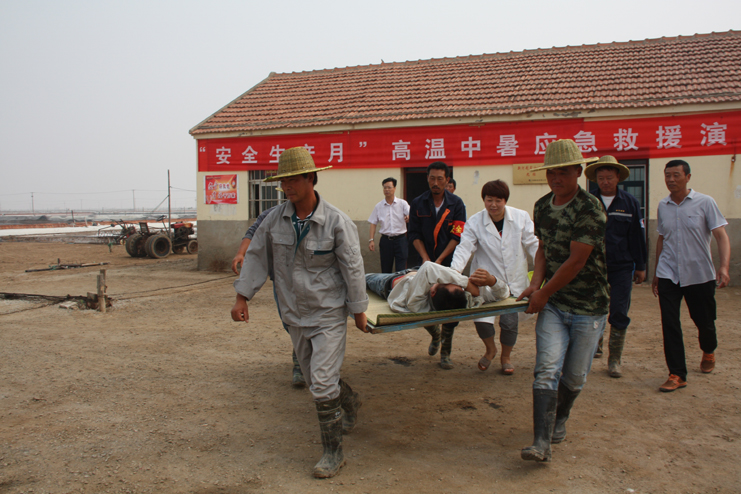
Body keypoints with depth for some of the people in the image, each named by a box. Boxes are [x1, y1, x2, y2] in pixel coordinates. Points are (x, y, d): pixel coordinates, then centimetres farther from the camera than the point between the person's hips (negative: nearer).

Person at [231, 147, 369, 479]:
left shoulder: (336, 221, -15)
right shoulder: (276, 219, -3)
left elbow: (352, 267, -9)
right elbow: (256, 256, 7)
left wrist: (358, 311, -5)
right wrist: (242, 297, 4)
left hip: (328, 314, -5)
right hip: (295, 314, 5)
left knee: (322, 384, -9)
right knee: (316, 379, 18)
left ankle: (333, 452, 9)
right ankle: (350, 403, 49)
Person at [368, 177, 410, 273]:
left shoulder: (402, 203, 2)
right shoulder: (378, 206, 7)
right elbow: (373, 223, 9)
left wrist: (409, 217, -37)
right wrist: (371, 240, -1)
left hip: (400, 239, -2)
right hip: (386, 239, 2)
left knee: (401, 270, -2)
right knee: (385, 270, 8)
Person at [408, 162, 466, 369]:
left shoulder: (456, 204, -2)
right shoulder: (417, 204, 3)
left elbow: (457, 236, -7)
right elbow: (415, 235, 2)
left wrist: (439, 260, -14)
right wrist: (425, 259, -12)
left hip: (449, 262, -1)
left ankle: (445, 352, 13)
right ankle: (435, 336, 34)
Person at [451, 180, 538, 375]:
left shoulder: (521, 217, -2)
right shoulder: (474, 222, -6)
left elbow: (532, 245, 3)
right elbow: (465, 247, -14)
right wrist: (455, 270, -30)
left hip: (514, 281, 1)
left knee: (509, 322, 3)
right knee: (481, 319, -9)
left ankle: (506, 357, 33)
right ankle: (490, 350, 27)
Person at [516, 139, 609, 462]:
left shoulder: (590, 210, -16)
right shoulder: (542, 206, 6)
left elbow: (576, 261, -18)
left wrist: (543, 293, -12)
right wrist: (535, 284, 1)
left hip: (588, 306, -4)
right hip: (552, 304, 4)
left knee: (574, 376, 9)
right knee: (547, 369, -9)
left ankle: (559, 419, 36)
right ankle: (542, 442, -10)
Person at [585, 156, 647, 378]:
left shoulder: (630, 203, 3)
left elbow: (637, 236, 7)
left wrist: (640, 266, 7)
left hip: (622, 267, 0)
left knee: (619, 314, 0)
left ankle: (614, 360, 12)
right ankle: (595, 346, 32)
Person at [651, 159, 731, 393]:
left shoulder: (705, 202, -6)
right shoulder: (663, 206, 6)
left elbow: (721, 235, -10)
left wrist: (724, 266, -25)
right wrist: (656, 272, 17)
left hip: (699, 274, -2)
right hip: (668, 275, 2)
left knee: (704, 321, 11)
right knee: (669, 324, -5)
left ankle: (708, 352, 44)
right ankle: (677, 374, 3)